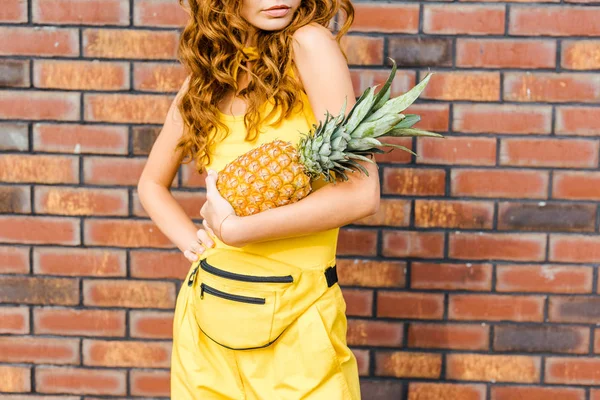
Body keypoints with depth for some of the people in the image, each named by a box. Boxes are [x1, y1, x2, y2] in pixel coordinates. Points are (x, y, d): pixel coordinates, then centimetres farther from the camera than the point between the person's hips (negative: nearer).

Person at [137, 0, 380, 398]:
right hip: (208, 312, 5)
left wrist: (233, 229, -15)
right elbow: (151, 183, 18)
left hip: (297, 321, -4)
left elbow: (361, 193, -20)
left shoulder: (309, 44, -11)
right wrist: (193, 240, -1)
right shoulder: (204, 81, 4)